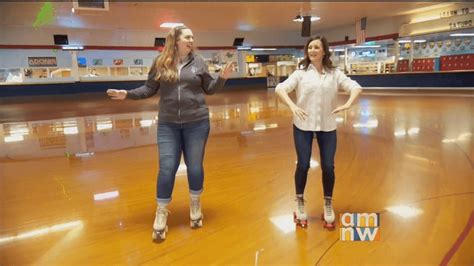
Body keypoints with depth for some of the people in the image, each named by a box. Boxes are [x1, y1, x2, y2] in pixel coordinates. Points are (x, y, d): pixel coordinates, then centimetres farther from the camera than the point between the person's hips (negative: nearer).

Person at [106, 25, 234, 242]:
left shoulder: (198, 62, 2)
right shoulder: (160, 63, 0)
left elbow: (209, 89, 6)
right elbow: (149, 89, 4)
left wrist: (222, 77, -10)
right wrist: (128, 94, -7)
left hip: (197, 123, 1)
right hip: (168, 124, 0)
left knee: (195, 167, 10)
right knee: (167, 169, 2)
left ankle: (195, 206, 33)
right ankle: (161, 214, 20)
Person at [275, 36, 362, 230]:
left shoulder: (335, 74, 4)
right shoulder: (301, 73, -1)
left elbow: (355, 87, -2)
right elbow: (280, 89, -10)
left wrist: (348, 104, -21)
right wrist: (292, 106, -26)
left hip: (327, 126, 1)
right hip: (303, 126, -1)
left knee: (328, 167, 3)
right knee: (303, 165, 2)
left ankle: (328, 205, 26)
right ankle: (300, 203, 26)